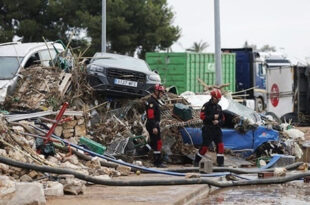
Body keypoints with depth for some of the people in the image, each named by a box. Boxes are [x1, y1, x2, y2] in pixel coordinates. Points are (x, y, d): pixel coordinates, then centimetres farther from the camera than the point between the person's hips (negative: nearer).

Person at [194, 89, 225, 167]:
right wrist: (213, 117, -19)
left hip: (217, 129, 5)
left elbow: (222, 118, 16)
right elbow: (202, 116, -15)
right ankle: (196, 161, 16)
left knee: (220, 145, -8)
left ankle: (220, 162, -4)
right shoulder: (206, 105, -5)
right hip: (208, 130, -5)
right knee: (205, 146, -1)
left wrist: (218, 121, -6)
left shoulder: (219, 107, 13)